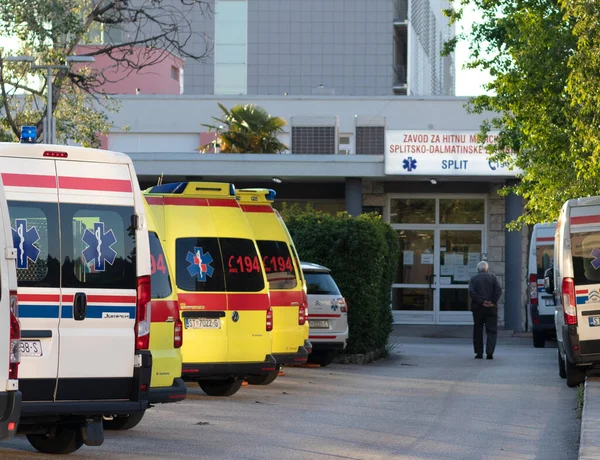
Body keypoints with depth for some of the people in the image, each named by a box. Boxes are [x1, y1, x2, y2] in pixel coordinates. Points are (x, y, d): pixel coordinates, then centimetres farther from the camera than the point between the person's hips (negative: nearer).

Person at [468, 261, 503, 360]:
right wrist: (493, 302, -8)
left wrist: (481, 302, -10)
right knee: (492, 331, 1)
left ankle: (479, 352, 9)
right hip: (491, 308, 0)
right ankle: (490, 352, -15)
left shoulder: (474, 278, 5)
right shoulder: (492, 277, 5)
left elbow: (471, 292, -9)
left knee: (478, 331, 11)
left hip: (478, 308, 0)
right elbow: (498, 290, -7)